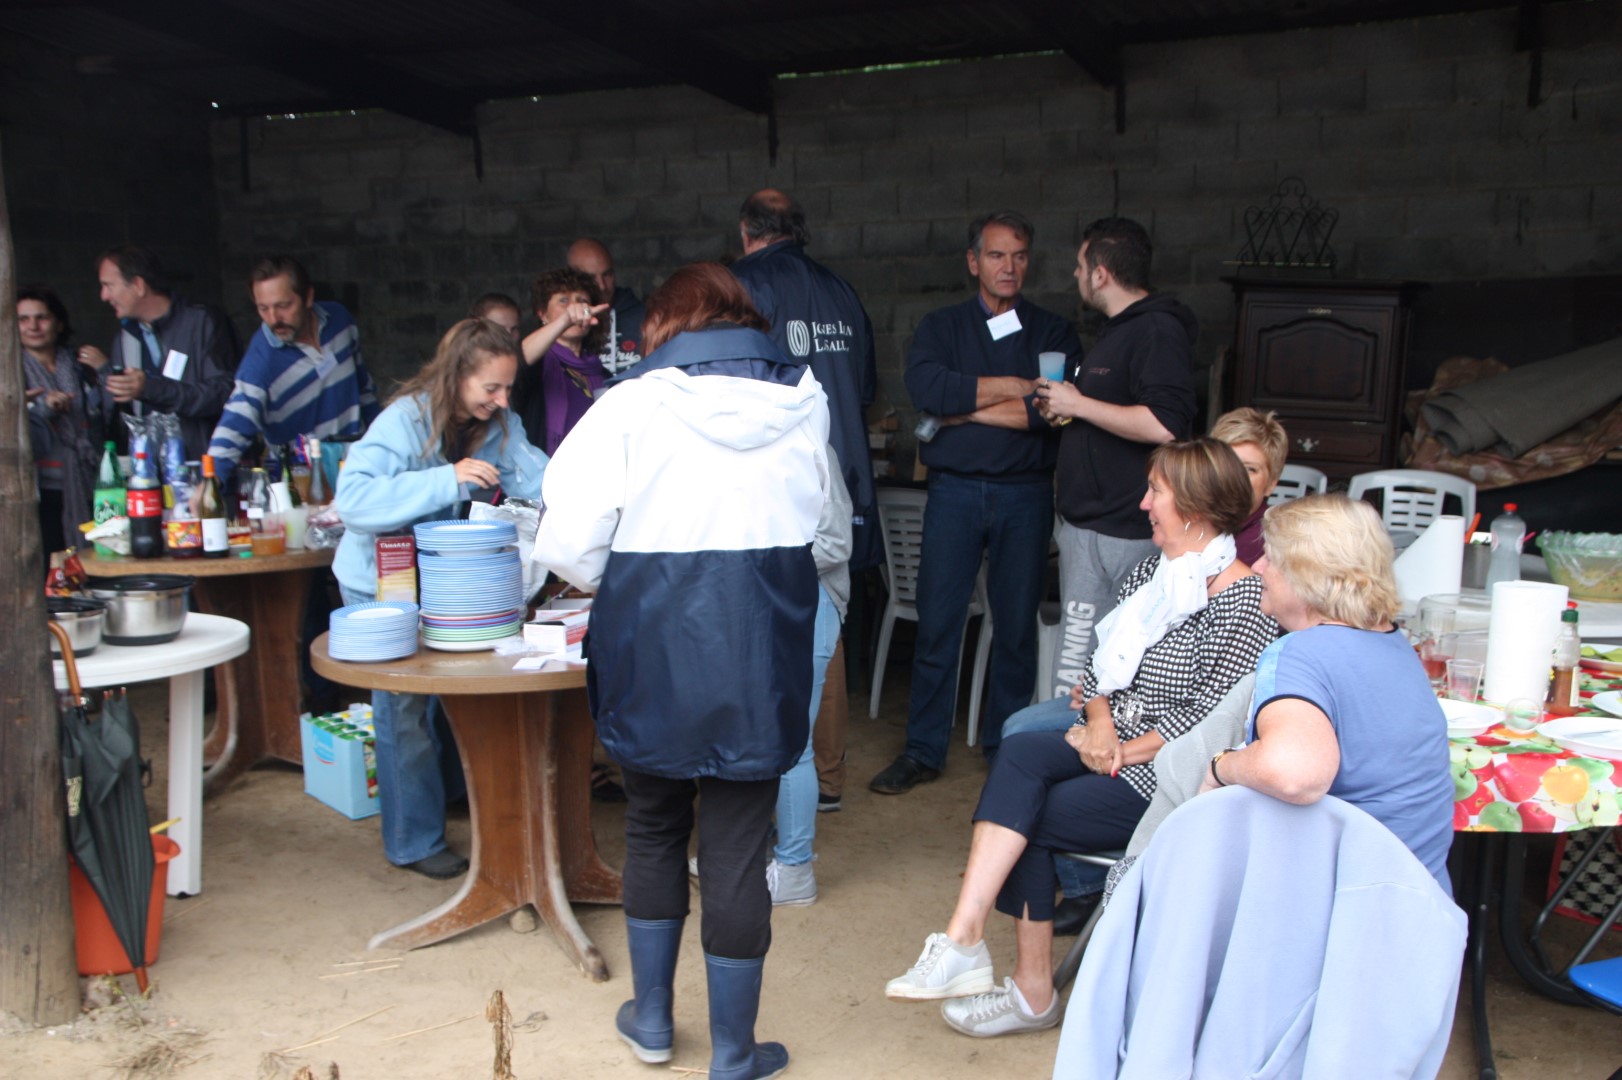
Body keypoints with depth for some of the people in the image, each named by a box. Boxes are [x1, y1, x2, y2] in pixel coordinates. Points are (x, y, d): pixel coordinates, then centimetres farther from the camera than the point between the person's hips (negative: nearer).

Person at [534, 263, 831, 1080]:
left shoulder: (634, 404, -7)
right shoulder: (804, 402, 3)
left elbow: (568, 542, -12)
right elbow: (822, 527, 9)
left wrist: (617, 584, 8)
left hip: (654, 653, -1)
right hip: (761, 657, 1)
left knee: (652, 828, 20)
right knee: (735, 850, 10)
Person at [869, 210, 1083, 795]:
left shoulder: (1054, 333, 8)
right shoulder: (941, 326, 9)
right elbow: (925, 387, -12)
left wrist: (964, 411, -8)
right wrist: (1015, 386, -10)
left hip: (1025, 494, 0)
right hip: (954, 490, 0)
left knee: (1016, 626, 6)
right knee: (936, 622, -1)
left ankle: (1006, 748, 21)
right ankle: (923, 751, 11)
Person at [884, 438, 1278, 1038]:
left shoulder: (1242, 598, -11)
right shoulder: (1153, 570, 13)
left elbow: (1212, 715, -17)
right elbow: (1101, 661, 11)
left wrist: (1119, 753, -14)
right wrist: (1100, 724, -8)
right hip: (1115, 744, 7)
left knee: (1023, 818, -19)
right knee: (1020, 753, -21)